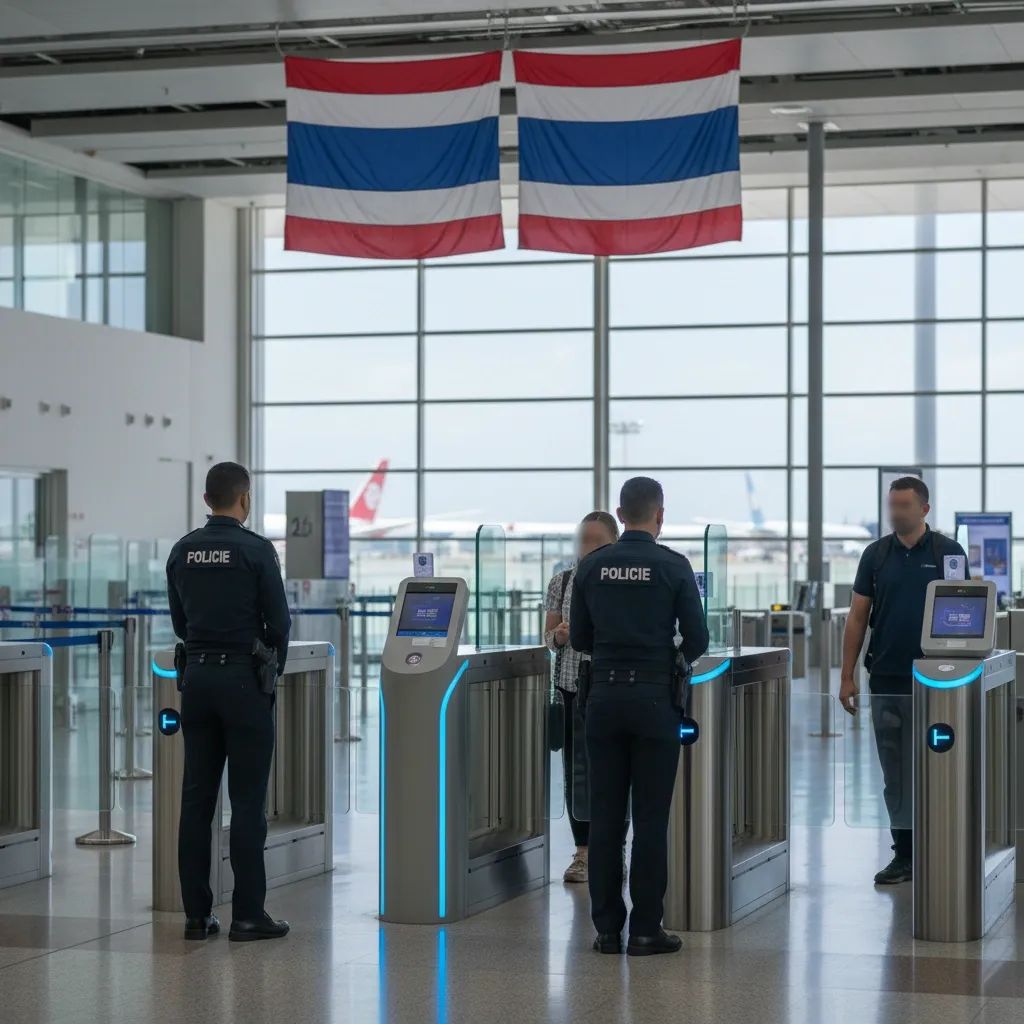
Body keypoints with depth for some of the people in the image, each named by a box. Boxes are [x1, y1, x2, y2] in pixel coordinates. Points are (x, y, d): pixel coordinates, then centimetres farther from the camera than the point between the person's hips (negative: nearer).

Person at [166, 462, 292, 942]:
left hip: (196, 675, 5)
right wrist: (274, 664, 12)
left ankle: (196, 913, 7)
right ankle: (247, 914, 0)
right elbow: (278, 622, -6)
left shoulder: (182, 551, 7)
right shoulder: (255, 549, -10)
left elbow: (179, 621, 13)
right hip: (243, 678, -5)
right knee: (247, 801, -2)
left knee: (196, 798, 6)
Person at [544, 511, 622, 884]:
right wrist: (560, 635, -11)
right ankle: (583, 852, 14)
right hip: (572, 686, 3)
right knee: (576, 768, 5)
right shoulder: (561, 582, 7)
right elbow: (549, 636, 11)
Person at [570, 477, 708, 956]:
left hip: (604, 696, 3)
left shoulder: (591, 567, 3)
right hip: (654, 698, -3)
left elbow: (579, 638, 7)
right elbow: (697, 639, -4)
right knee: (650, 817, 0)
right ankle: (646, 930, 2)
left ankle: (607, 927, 8)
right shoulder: (673, 566, -6)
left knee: (604, 815, 6)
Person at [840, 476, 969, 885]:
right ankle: (904, 853, 11)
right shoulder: (876, 554, 7)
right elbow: (858, 616, 7)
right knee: (896, 774, 6)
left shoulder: (948, 553, 0)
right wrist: (847, 676, 3)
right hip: (886, 679, 3)